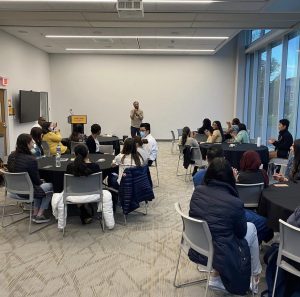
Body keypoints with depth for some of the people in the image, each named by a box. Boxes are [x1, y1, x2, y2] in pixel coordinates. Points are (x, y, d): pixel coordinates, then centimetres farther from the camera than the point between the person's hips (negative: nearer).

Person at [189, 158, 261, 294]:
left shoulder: (197, 191, -7)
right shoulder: (235, 203, -21)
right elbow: (241, 233, -3)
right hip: (220, 256, -4)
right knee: (251, 228, 18)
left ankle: (216, 276, 25)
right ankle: (255, 275, 34)